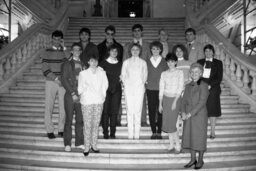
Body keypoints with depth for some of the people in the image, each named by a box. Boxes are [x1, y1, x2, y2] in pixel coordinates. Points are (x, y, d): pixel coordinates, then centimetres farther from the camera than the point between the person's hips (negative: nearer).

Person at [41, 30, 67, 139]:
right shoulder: (47, 52, 3)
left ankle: (61, 129, 12)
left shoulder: (64, 51, 9)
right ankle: (49, 130, 9)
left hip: (63, 83, 2)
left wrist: (64, 48, -8)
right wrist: (56, 79, -12)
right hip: (51, 82, -1)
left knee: (63, 107, 1)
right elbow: (45, 70, -5)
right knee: (49, 107, 0)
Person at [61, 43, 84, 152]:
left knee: (80, 120, 5)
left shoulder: (83, 64, 12)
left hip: (81, 96, 3)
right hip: (70, 96, -3)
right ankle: (67, 144, 10)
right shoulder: (67, 64, 1)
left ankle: (79, 142, 16)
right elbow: (64, 80, -4)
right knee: (69, 119, 1)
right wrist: (73, 94, -10)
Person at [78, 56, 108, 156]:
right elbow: (80, 88, 5)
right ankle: (86, 147, 7)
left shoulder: (102, 73, 5)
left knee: (96, 124, 6)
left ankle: (94, 145, 17)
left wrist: (103, 95, 9)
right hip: (87, 101, -2)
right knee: (87, 125, -2)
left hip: (99, 101, 3)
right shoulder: (83, 73, -1)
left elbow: (105, 84, 14)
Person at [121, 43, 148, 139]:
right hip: (129, 88, 0)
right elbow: (123, 75, 14)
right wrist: (126, 84, 5)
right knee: (129, 110, -3)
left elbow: (145, 75, 15)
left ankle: (137, 134, 1)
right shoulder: (126, 62, 10)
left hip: (139, 88, 0)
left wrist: (142, 84, 6)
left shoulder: (143, 62, 9)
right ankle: (130, 134, 2)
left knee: (138, 110, -5)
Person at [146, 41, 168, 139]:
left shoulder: (164, 62, 6)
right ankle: (153, 132, 9)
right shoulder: (147, 62, 10)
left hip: (161, 89, -1)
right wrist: (146, 81, 1)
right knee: (151, 110, 1)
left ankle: (159, 132, 7)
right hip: (150, 89, 1)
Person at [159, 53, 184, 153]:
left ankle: (177, 145, 8)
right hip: (166, 99, 4)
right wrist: (160, 103, 5)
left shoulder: (179, 73, -1)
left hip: (175, 99, -4)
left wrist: (175, 101, -14)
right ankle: (171, 144, 19)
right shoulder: (164, 74, 8)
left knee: (172, 123, -8)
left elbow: (180, 88, -7)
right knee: (166, 123, 4)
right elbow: (161, 89, 8)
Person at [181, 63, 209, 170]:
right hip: (188, 116, 5)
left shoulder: (203, 85, -10)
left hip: (199, 115, -5)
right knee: (189, 137, 10)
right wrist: (183, 112, -10)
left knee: (199, 137, 5)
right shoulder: (188, 86, 8)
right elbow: (184, 100, 6)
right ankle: (193, 159, 25)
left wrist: (191, 113, -19)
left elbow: (202, 102, -16)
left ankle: (200, 160, 21)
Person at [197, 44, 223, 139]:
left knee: (212, 110, 0)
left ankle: (212, 132, 8)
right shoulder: (200, 62, 14)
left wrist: (210, 85, -13)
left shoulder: (218, 63, 7)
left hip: (212, 89, -1)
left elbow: (219, 78, 1)